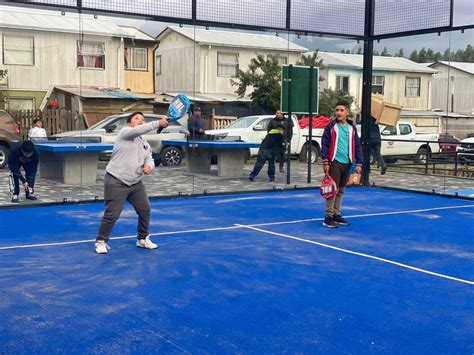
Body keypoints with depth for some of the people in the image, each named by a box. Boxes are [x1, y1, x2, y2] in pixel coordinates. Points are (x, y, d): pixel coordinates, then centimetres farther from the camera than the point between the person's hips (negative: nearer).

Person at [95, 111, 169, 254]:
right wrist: (158, 123, -31)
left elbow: (150, 160, 10)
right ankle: (101, 241, 11)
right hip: (116, 182, -7)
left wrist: (149, 166, -15)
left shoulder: (145, 145, 17)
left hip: (136, 183, 7)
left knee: (145, 210, 8)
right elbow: (137, 130, -26)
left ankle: (143, 239, 27)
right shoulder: (125, 132, -5)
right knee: (112, 214, -7)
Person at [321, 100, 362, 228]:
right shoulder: (331, 127, -2)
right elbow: (325, 144, -4)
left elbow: (357, 146, 12)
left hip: (347, 164, 5)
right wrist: (325, 162, -11)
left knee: (341, 191, 12)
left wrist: (358, 163, 6)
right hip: (334, 162, -5)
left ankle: (336, 214, 21)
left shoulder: (352, 128, 10)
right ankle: (328, 217, -2)